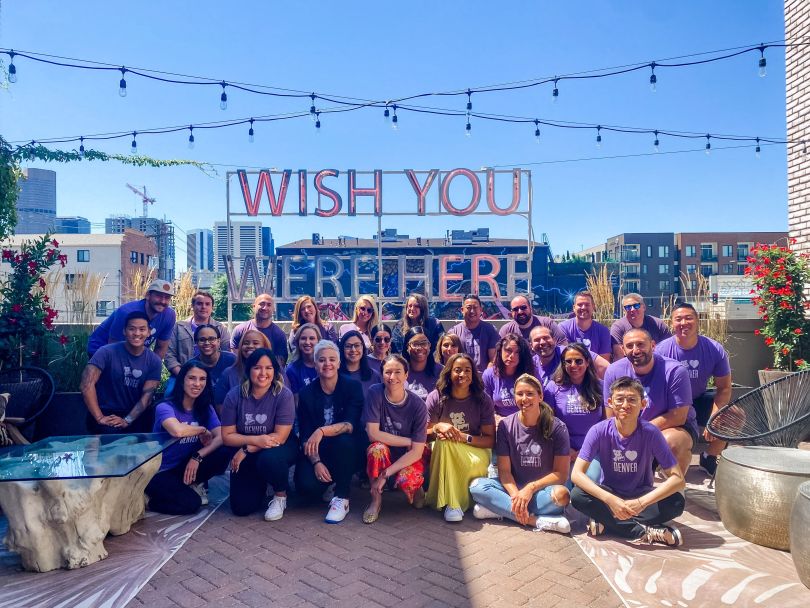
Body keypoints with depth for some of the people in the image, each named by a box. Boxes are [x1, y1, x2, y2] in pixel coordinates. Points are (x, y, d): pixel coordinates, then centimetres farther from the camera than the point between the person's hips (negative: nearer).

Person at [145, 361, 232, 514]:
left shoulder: (206, 408, 2)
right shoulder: (165, 407, -16)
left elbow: (221, 437, -11)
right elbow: (177, 431, -38)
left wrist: (198, 456, -25)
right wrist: (203, 430, -19)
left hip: (187, 467, 5)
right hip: (160, 472, -5)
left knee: (225, 451, -19)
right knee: (191, 503, -28)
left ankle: (193, 484, 5)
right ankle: (149, 499, 2)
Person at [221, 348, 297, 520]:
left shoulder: (284, 395, -18)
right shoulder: (234, 395, -11)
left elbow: (280, 437, -18)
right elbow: (227, 436, -8)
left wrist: (247, 449, -20)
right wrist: (255, 440, -24)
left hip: (279, 447, -2)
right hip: (245, 455, 3)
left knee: (269, 459, -38)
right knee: (241, 508, -8)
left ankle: (281, 495, -5)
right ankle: (259, 483, 28)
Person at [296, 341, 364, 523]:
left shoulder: (353, 387, -8)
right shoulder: (306, 393, -2)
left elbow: (350, 425, -19)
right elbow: (305, 435, -5)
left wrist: (322, 431, -35)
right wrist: (316, 462, -21)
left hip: (346, 451, -1)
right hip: (317, 452, 1)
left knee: (344, 440, -35)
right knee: (306, 485, -27)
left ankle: (342, 499, -17)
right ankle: (329, 481, 11)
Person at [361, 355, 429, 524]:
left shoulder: (417, 405, -18)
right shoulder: (375, 393, -17)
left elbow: (417, 451, -18)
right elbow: (373, 434, -20)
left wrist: (385, 473, -25)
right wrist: (409, 441, -18)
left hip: (409, 457, -1)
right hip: (383, 456, 1)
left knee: (406, 480, -32)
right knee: (377, 448, -33)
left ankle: (415, 488, 7)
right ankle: (376, 500, -10)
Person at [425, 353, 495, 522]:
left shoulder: (483, 400, -6)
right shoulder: (436, 397, -6)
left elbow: (490, 440, -7)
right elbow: (425, 433, -2)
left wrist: (465, 437, -24)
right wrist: (438, 427, -24)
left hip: (475, 450, 0)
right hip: (443, 451, 1)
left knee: (476, 463, -35)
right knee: (444, 441, -34)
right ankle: (452, 503, -27)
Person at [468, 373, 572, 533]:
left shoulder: (557, 428, -7)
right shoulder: (506, 425, -2)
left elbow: (561, 474, -8)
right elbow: (504, 470, -4)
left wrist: (531, 488, -19)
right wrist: (515, 495, -23)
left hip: (543, 488, -2)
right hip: (514, 486, 2)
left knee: (561, 494, -36)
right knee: (476, 486, -24)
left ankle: (499, 508, -24)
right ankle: (537, 521, -29)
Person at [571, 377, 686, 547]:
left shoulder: (651, 433, -18)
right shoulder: (599, 431, -19)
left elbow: (678, 479, -20)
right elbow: (577, 474, -23)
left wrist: (641, 503, -31)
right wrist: (610, 500, -35)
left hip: (641, 494, 0)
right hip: (609, 493, 0)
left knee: (676, 502, -27)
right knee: (577, 496, -29)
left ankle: (606, 522, -20)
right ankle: (645, 531, -23)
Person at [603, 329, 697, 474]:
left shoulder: (675, 371, -20)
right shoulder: (614, 371, -10)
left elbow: (678, 417, -19)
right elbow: (612, 419, -5)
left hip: (674, 427, -3)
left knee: (672, 442, -35)